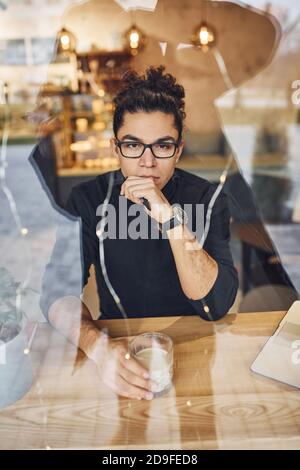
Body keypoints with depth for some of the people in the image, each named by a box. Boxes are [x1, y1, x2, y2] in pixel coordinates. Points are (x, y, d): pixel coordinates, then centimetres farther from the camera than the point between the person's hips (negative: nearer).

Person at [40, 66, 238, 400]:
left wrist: (170, 217, -29)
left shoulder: (207, 198, -10)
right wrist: (97, 345, -32)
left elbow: (217, 305, -18)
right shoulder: (88, 199, -7)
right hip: (117, 337, 0)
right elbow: (57, 289, -13)